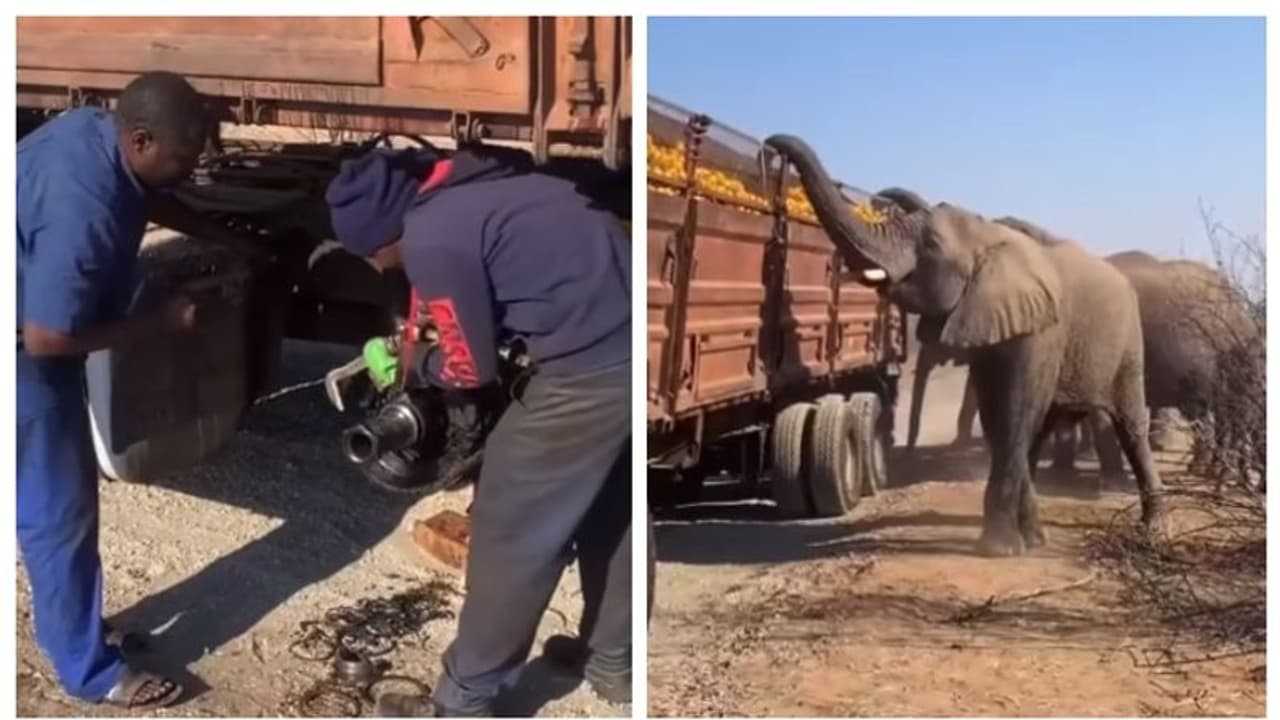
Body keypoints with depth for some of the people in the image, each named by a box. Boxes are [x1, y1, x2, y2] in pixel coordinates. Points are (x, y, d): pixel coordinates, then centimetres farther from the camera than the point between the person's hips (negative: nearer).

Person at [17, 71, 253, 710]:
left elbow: (149, 200, 16)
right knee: (58, 511, 2)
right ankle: (90, 668, 17)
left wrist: (224, 239, 8)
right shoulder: (85, 211, -35)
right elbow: (47, 337, -30)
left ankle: (72, 626, 37)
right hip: (21, 355, -10)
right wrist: (162, 321, -21)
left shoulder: (95, 129, -6)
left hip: (31, 333, 10)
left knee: (64, 494, 20)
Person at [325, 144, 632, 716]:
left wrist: (423, 368, 17)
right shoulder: (468, 189, 18)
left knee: (512, 532, 6)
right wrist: (471, 409, 23)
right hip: (630, 342, 9)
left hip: (588, 368, -9)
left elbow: (473, 365, -5)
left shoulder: (430, 239, -10)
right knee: (611, 511, 24)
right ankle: (613, 662, 40)